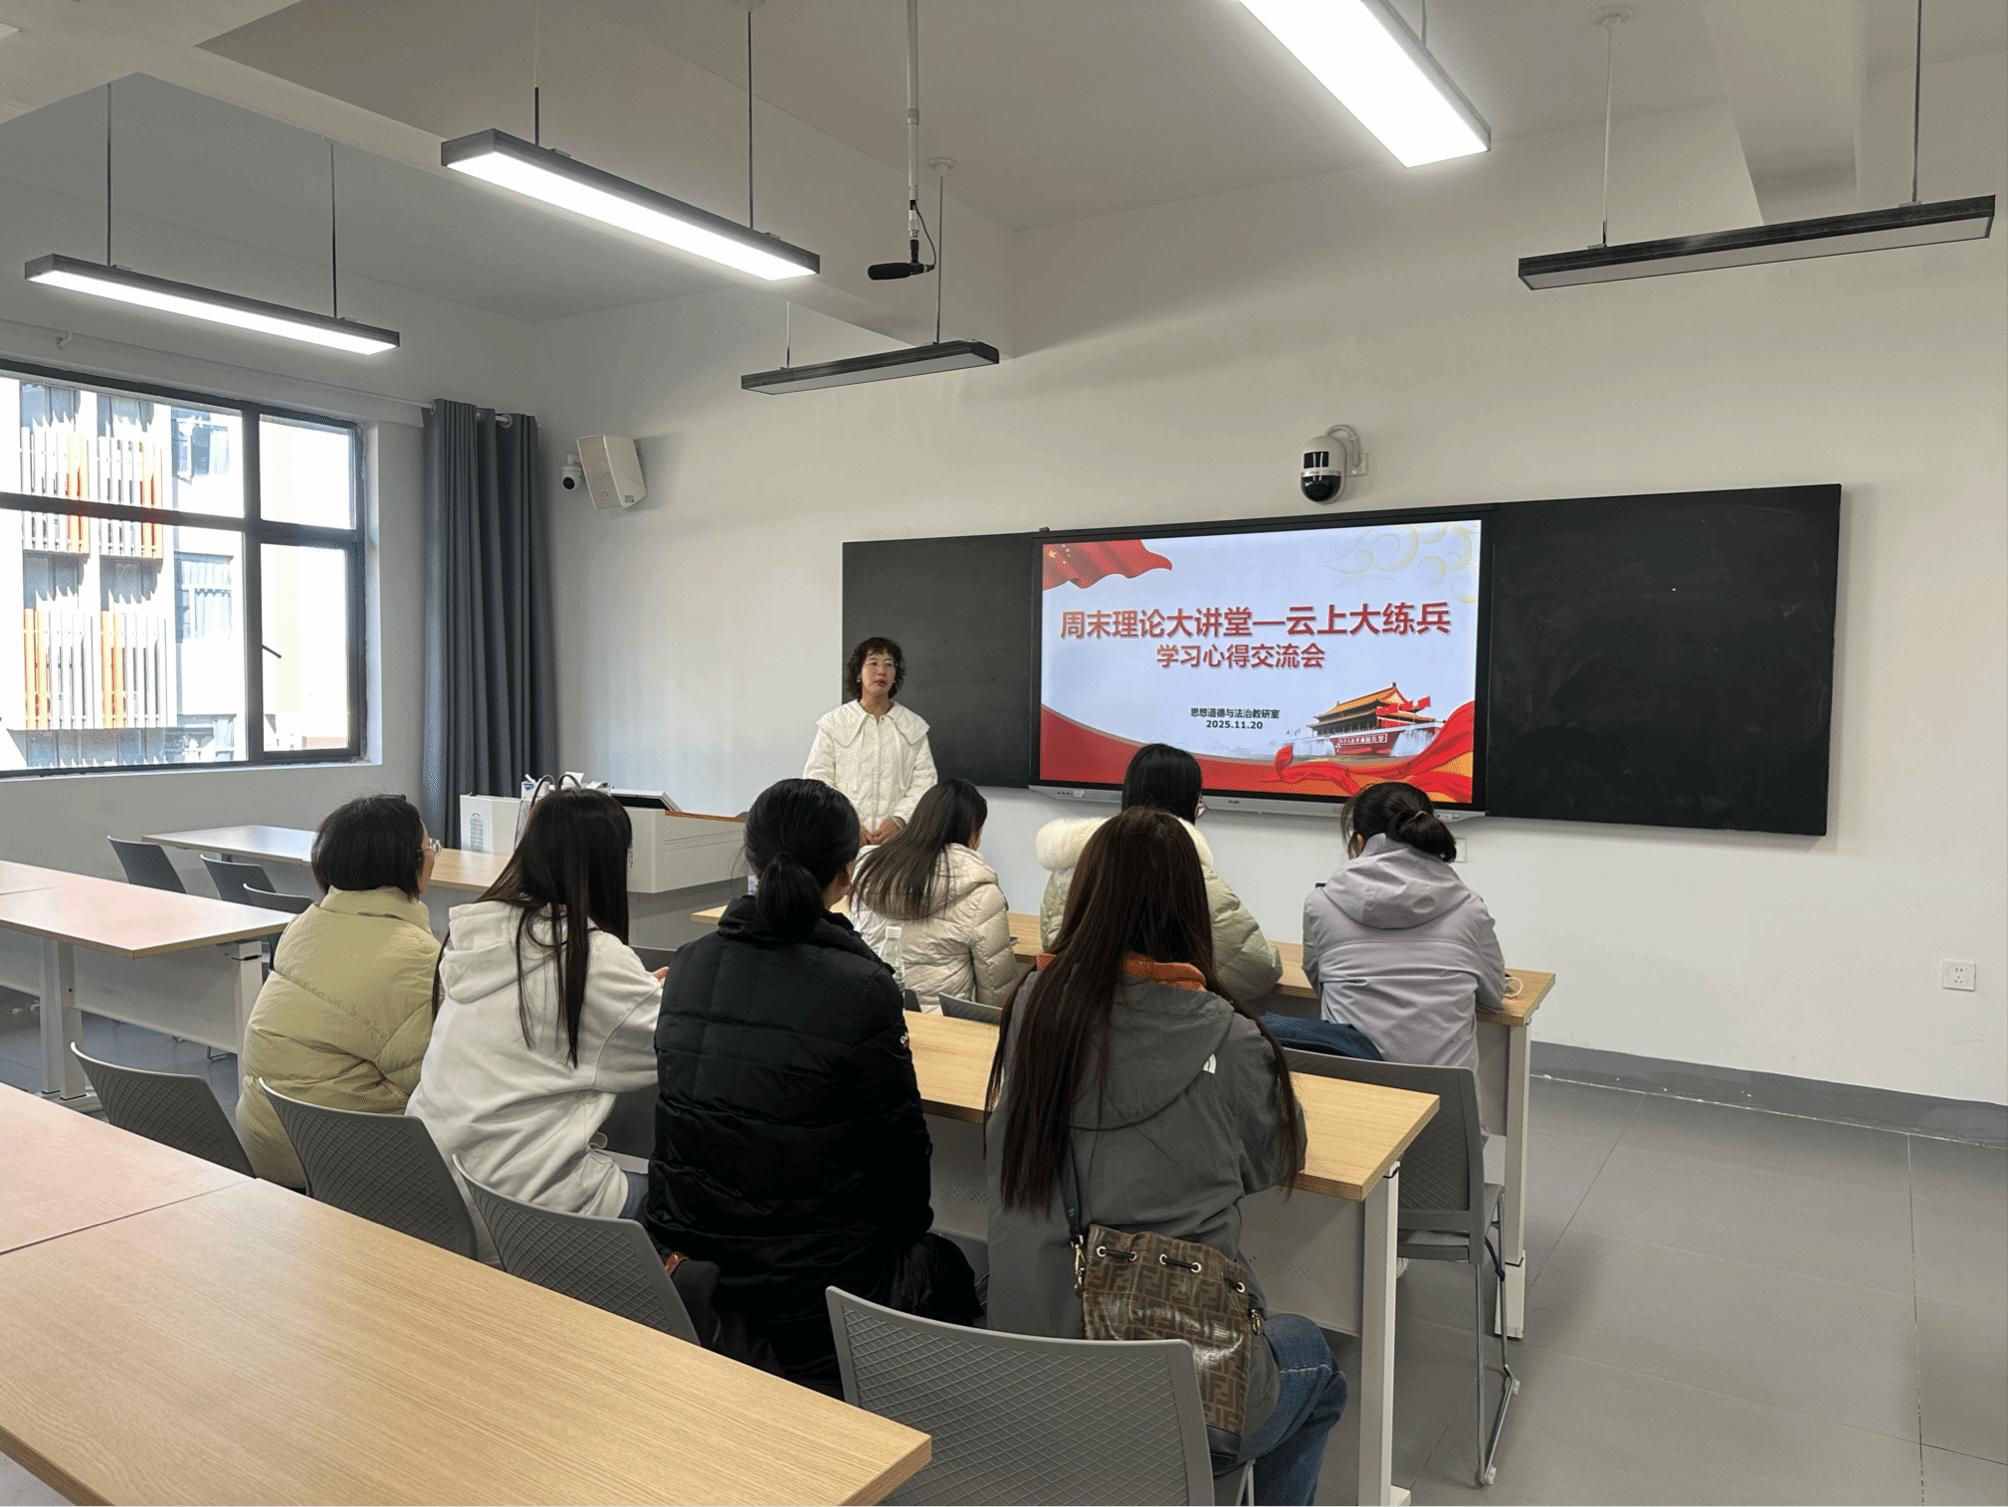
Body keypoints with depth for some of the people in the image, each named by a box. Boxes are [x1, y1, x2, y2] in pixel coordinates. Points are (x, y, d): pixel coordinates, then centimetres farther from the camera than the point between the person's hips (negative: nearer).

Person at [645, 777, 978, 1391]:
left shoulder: (689, 965, -3)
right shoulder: (861, 989, -20)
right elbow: (901, 1147, -10)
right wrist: (911, 1224, 9)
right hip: (807, 1283, -6)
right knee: (950, 1272, 24)